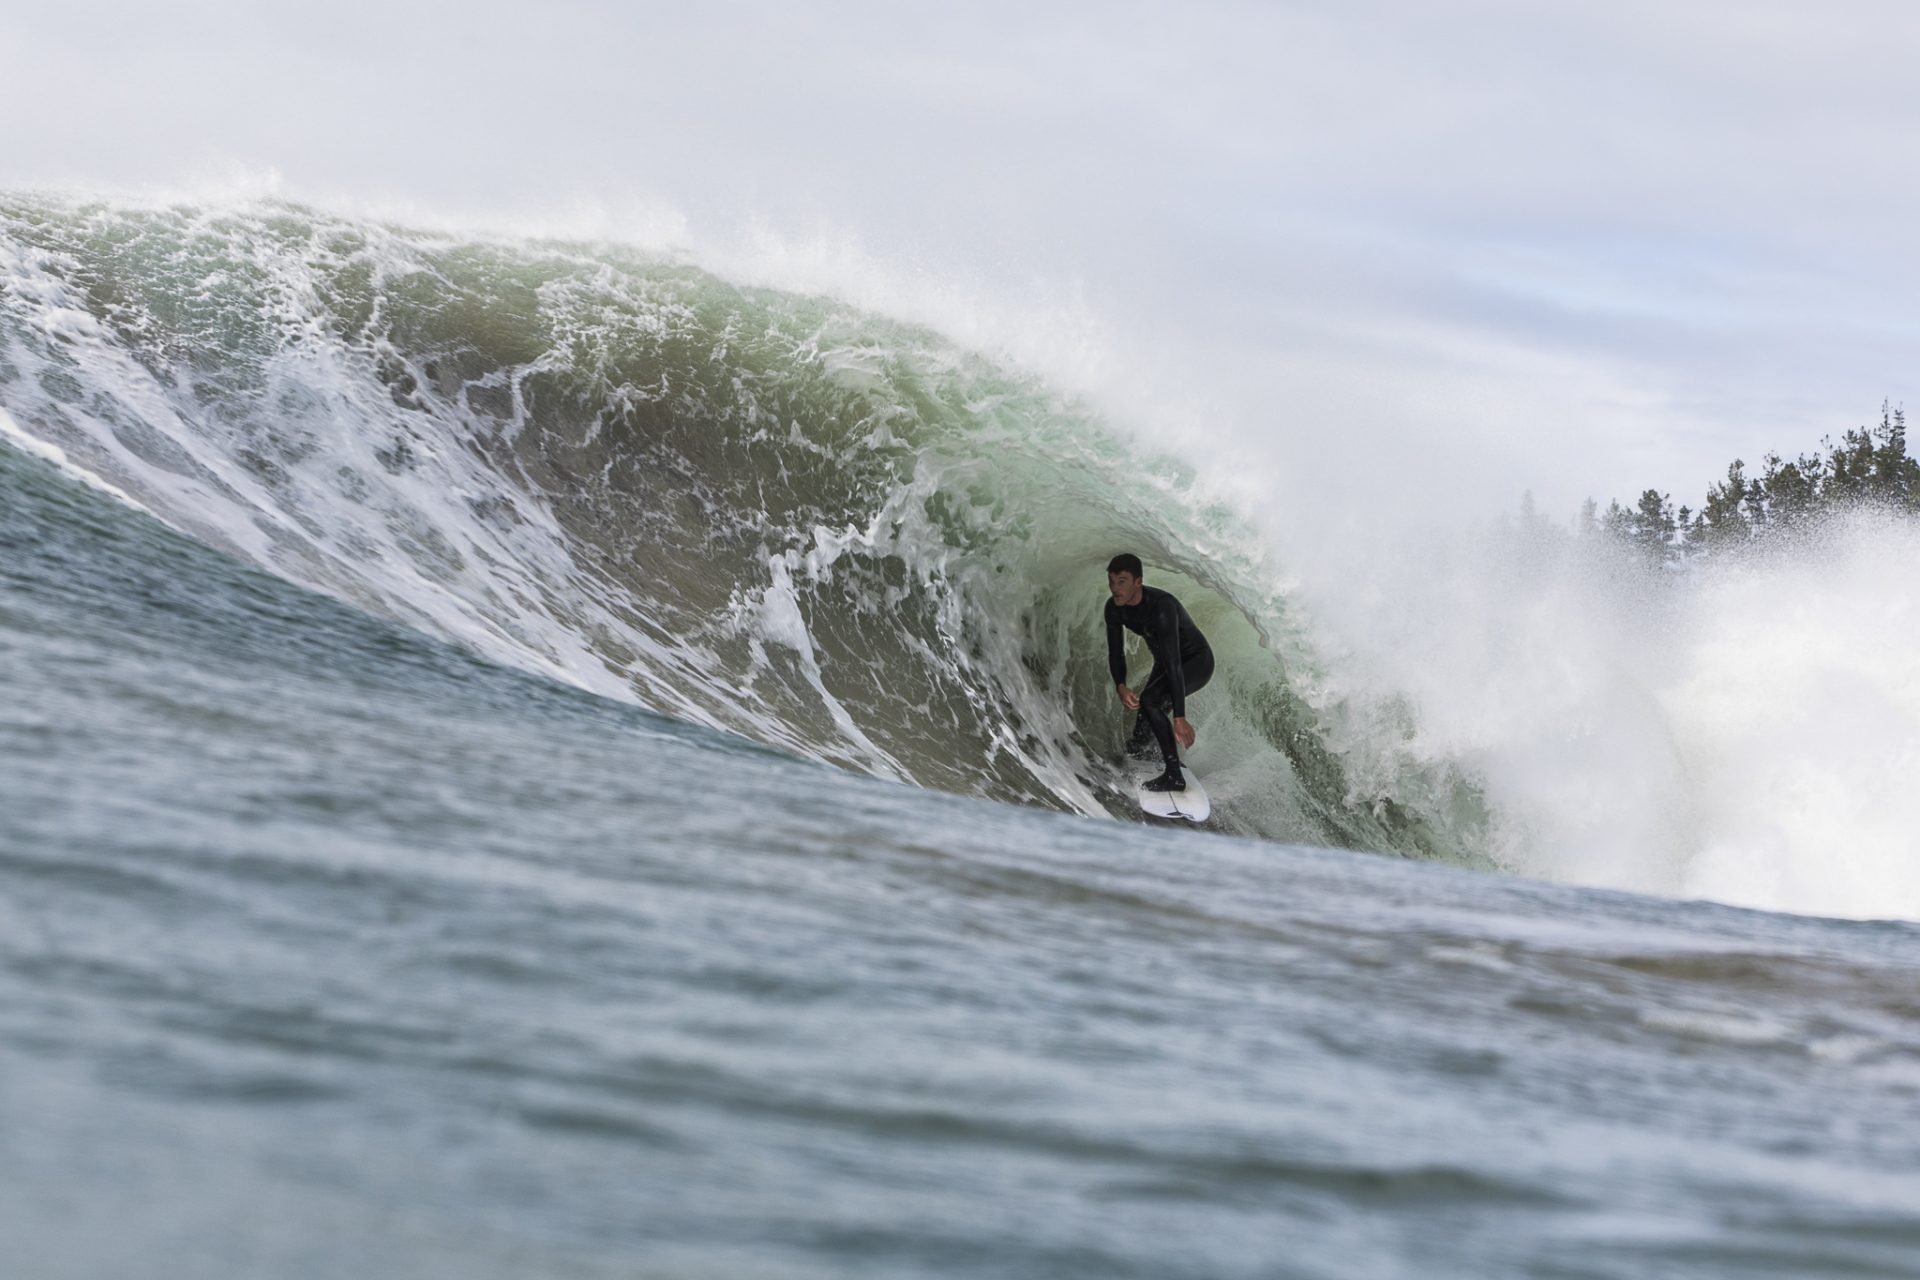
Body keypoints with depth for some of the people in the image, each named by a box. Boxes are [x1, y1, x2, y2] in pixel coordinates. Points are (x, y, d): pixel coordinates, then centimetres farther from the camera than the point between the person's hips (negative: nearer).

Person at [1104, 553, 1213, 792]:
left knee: (1149, 700, -31)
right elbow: (1116, 653, -6)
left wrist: (1179, 718, -46)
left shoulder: (1162, 606, -38)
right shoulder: (1114, 608, -15)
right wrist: (1121, 687, -29)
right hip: (1164, 664, 8)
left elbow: (1174, 662, -42)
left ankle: (1174, 775, -25)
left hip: (1196, 662, -8)